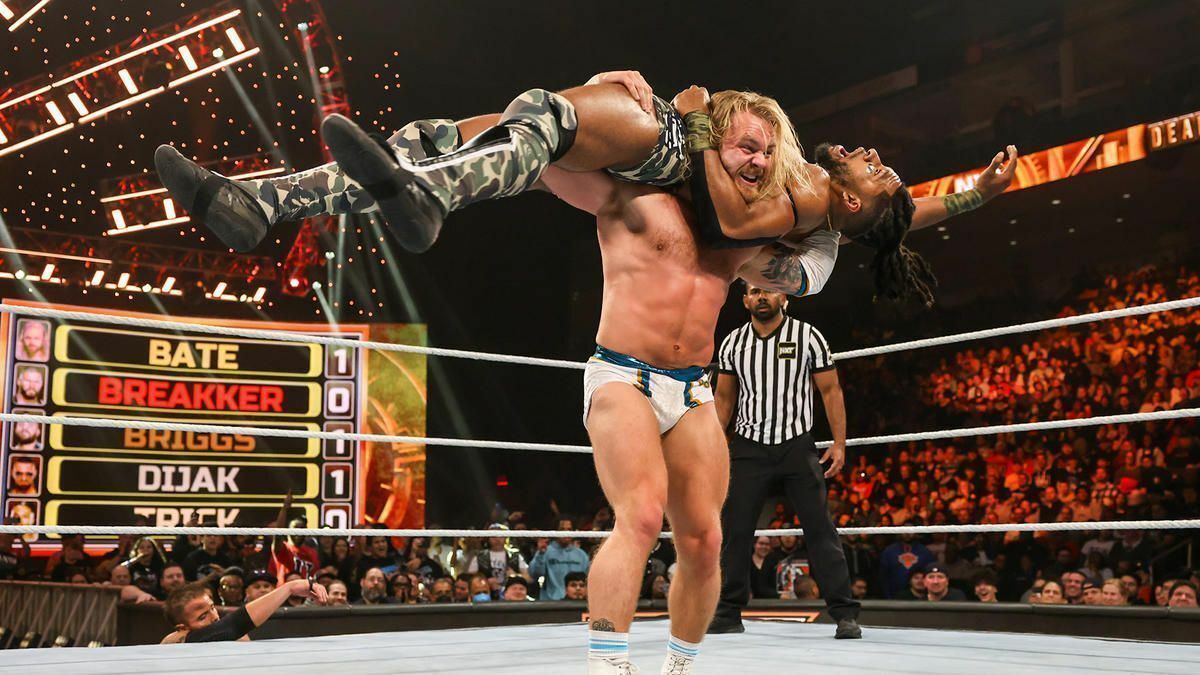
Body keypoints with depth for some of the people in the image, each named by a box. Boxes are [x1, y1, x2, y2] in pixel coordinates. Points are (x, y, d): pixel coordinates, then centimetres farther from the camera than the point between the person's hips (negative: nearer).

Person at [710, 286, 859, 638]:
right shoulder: (732, 343, 6)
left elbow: (831, 391, 1)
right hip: (748, 447, 2)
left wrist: (839, 443, -6)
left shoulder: (809, 337, -1)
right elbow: (724, 398, 15)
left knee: (820, 529, -5)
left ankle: (845, 614, 0)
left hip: (797, 446, -2)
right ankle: (728, 613, 11)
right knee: (734, 530, 0)